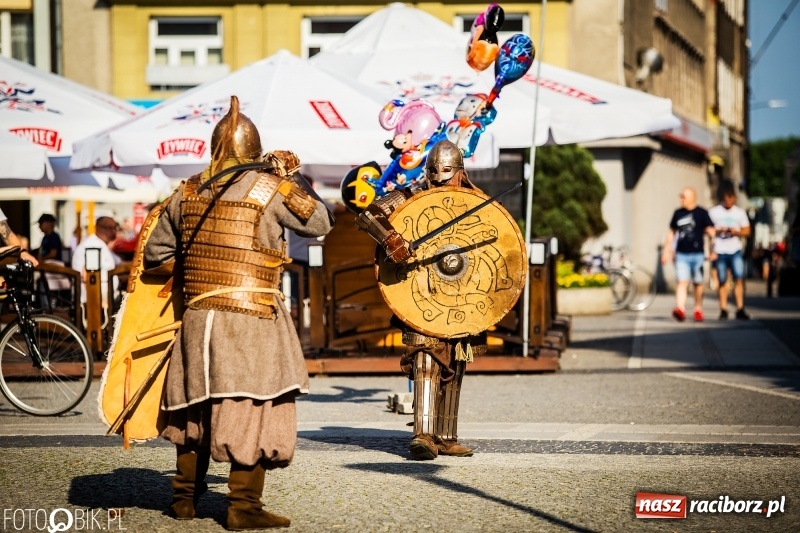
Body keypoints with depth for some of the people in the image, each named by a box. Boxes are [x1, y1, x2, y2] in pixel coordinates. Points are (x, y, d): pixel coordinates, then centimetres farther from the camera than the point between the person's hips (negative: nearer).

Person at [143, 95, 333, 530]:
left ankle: (185, 497, 27)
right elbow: (319, 224, 5)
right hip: (251, 320, -5)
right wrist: (291, 179, 12)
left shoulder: (186, 193, 8)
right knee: (252, 408, -1)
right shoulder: (268, 189, -6)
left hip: (196, 317, 5)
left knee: (196, 406, 17)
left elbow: (155, 254, 14)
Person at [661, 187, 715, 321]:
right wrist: (666, 251, 16)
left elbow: (711, 231, -1)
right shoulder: (678, 213, 10)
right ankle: (680, 309, -23)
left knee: (698, 283, 10)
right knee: (682, 282, -11)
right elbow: (671, 233, 18)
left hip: (697, 254, -2)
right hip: (681, 254, 2)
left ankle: (698, 309, 24)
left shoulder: (702, 213, 0)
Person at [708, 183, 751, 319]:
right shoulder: (713, 212, 6)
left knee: (739, 278, -11)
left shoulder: (740, 212, 12)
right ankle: (723, 310, 8)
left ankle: (740, 309, -10)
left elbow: (747, 231, 11)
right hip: (720, 251, -1)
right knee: (722, 281, 1)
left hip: (735, 251, 1)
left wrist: (737, 232, -8)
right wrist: (718, 231, -13)